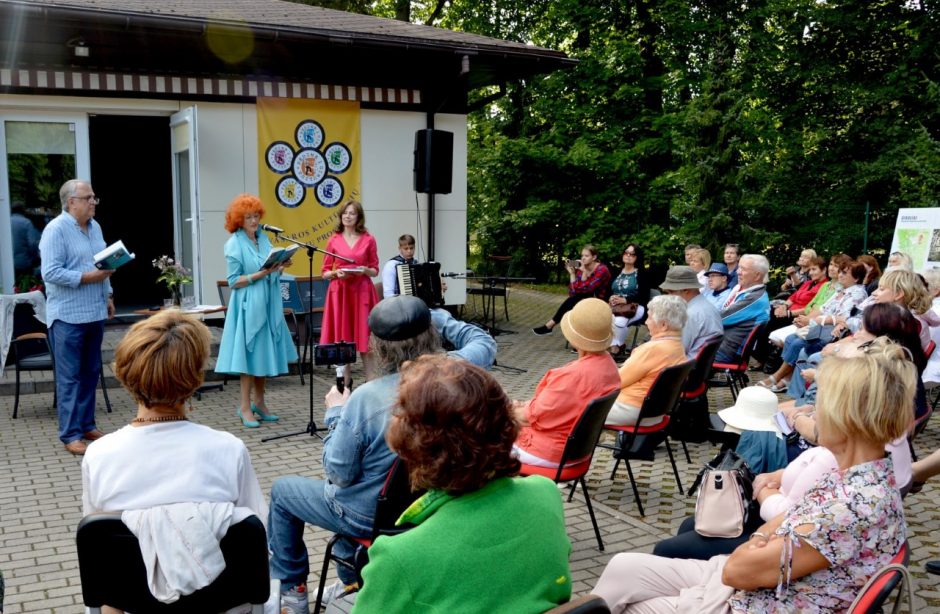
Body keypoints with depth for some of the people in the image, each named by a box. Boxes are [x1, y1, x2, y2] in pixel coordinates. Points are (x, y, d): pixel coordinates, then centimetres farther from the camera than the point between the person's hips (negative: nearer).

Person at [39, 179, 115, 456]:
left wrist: (108, 295, 14)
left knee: (91, 372, 13)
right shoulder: (56, 230, -12)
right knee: (69, 376, -1)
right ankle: (70, 434, 4)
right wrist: (87, 278, -20)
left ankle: (87, 424, 24)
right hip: (68, 316, -8)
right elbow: (50, 272, -19)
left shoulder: (95, 227, 12)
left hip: (95, 313, 8)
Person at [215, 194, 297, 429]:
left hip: (268, 305, 6)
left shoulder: (263, 239, 11)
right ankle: (245, 406, 6)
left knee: (266, 353, 9)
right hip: (247, 306, -6)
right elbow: (234, 281, -10)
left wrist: (279, 268, -4)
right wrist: (260, 274, -20)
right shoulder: (234, 244, -7)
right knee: (249, 354, -3)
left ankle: (259, 402, 21)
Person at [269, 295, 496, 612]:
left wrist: (335, 414, -8)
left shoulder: (365, 399, -32)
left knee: (282, 491, 21)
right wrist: (438, 318, 7)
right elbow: (485, 342, 4)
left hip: (372, 516, -5)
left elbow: (339, 473, -20)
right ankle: (351, 581, 44)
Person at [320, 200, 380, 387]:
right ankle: (345, 380, 11)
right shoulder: (334, 240, 6)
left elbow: (375, 271, 8)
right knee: (341, 336, 3)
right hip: (339, 292, 1)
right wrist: (336, 273, -11)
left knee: (365, 336, -1)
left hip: (362, 292, -1)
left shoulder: (368, 240, 5)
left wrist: (365, 270, -12)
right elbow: (325, 272, 9)